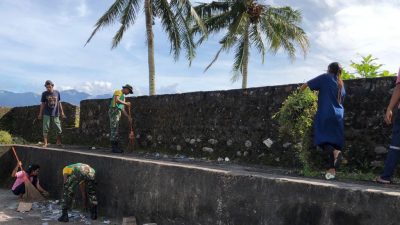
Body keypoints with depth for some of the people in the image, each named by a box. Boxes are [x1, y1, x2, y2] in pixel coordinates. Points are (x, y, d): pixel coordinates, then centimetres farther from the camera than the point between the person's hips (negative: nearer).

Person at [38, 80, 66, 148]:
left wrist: (62, 112, 9)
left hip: (55, 114, 1)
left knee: (59, 129, 2)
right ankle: (45, 143, 4)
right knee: (45, 129, -3)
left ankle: (58, 142, 16)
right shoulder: (44, 94, 2)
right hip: (46, 114, -1)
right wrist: (40, 113, 5)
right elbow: (42, 104, 6)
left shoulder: (57, 93, 3)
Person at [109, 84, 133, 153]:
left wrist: (128, 117, 15)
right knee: (114, 129, -12)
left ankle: (115, 147, 7)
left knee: (115, 130, 6)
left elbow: (123, 109, 23)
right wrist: (126, 103, -11)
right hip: (114, 111, -9)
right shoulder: (118, 92, 0)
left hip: (118, 113, 9)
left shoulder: (123, 97, 27)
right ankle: (114, 148, -13)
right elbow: (117, 100, -21)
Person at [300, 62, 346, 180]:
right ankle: (332, 170, 0)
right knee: (334, 141, 5)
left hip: (325, 114, -5)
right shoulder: (342, 85, 20)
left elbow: (306, 85, 4)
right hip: (338, 116, 5)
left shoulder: (325, 77, 4)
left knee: (322, 139, -3)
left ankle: (335, 151, -33)